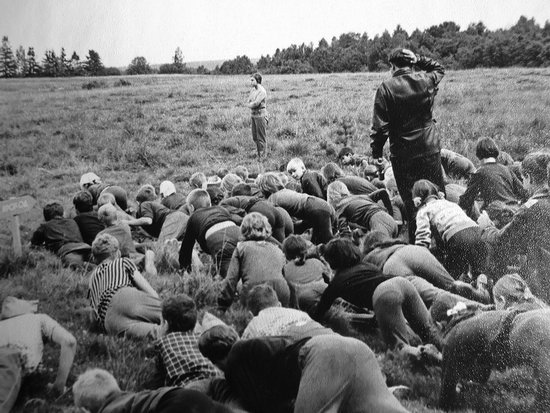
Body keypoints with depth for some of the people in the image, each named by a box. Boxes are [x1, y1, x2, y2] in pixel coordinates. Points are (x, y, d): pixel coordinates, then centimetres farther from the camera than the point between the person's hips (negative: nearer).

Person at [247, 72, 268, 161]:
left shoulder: (262, 91, -15)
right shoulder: (252, 90, 11)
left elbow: (256, 103, -22)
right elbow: (247, 103, 9)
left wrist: (250, 104, -4)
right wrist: (253, 104, -9)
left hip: (260, 115, -8)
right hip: (253, 115, 8)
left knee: (261, 138, -1)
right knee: (255, 137, 13)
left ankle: (262, 157, 6)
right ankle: (259, 153, 25)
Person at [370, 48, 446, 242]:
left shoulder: (387, 87, -10)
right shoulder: (427, 80, 0)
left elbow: (380, 125, -11)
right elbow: (439, 69, 26)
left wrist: (376, 151, -2)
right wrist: (418, 60, 14)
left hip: (403, 154, -2)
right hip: (430, 150, 3)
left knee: (410, 202, 5)